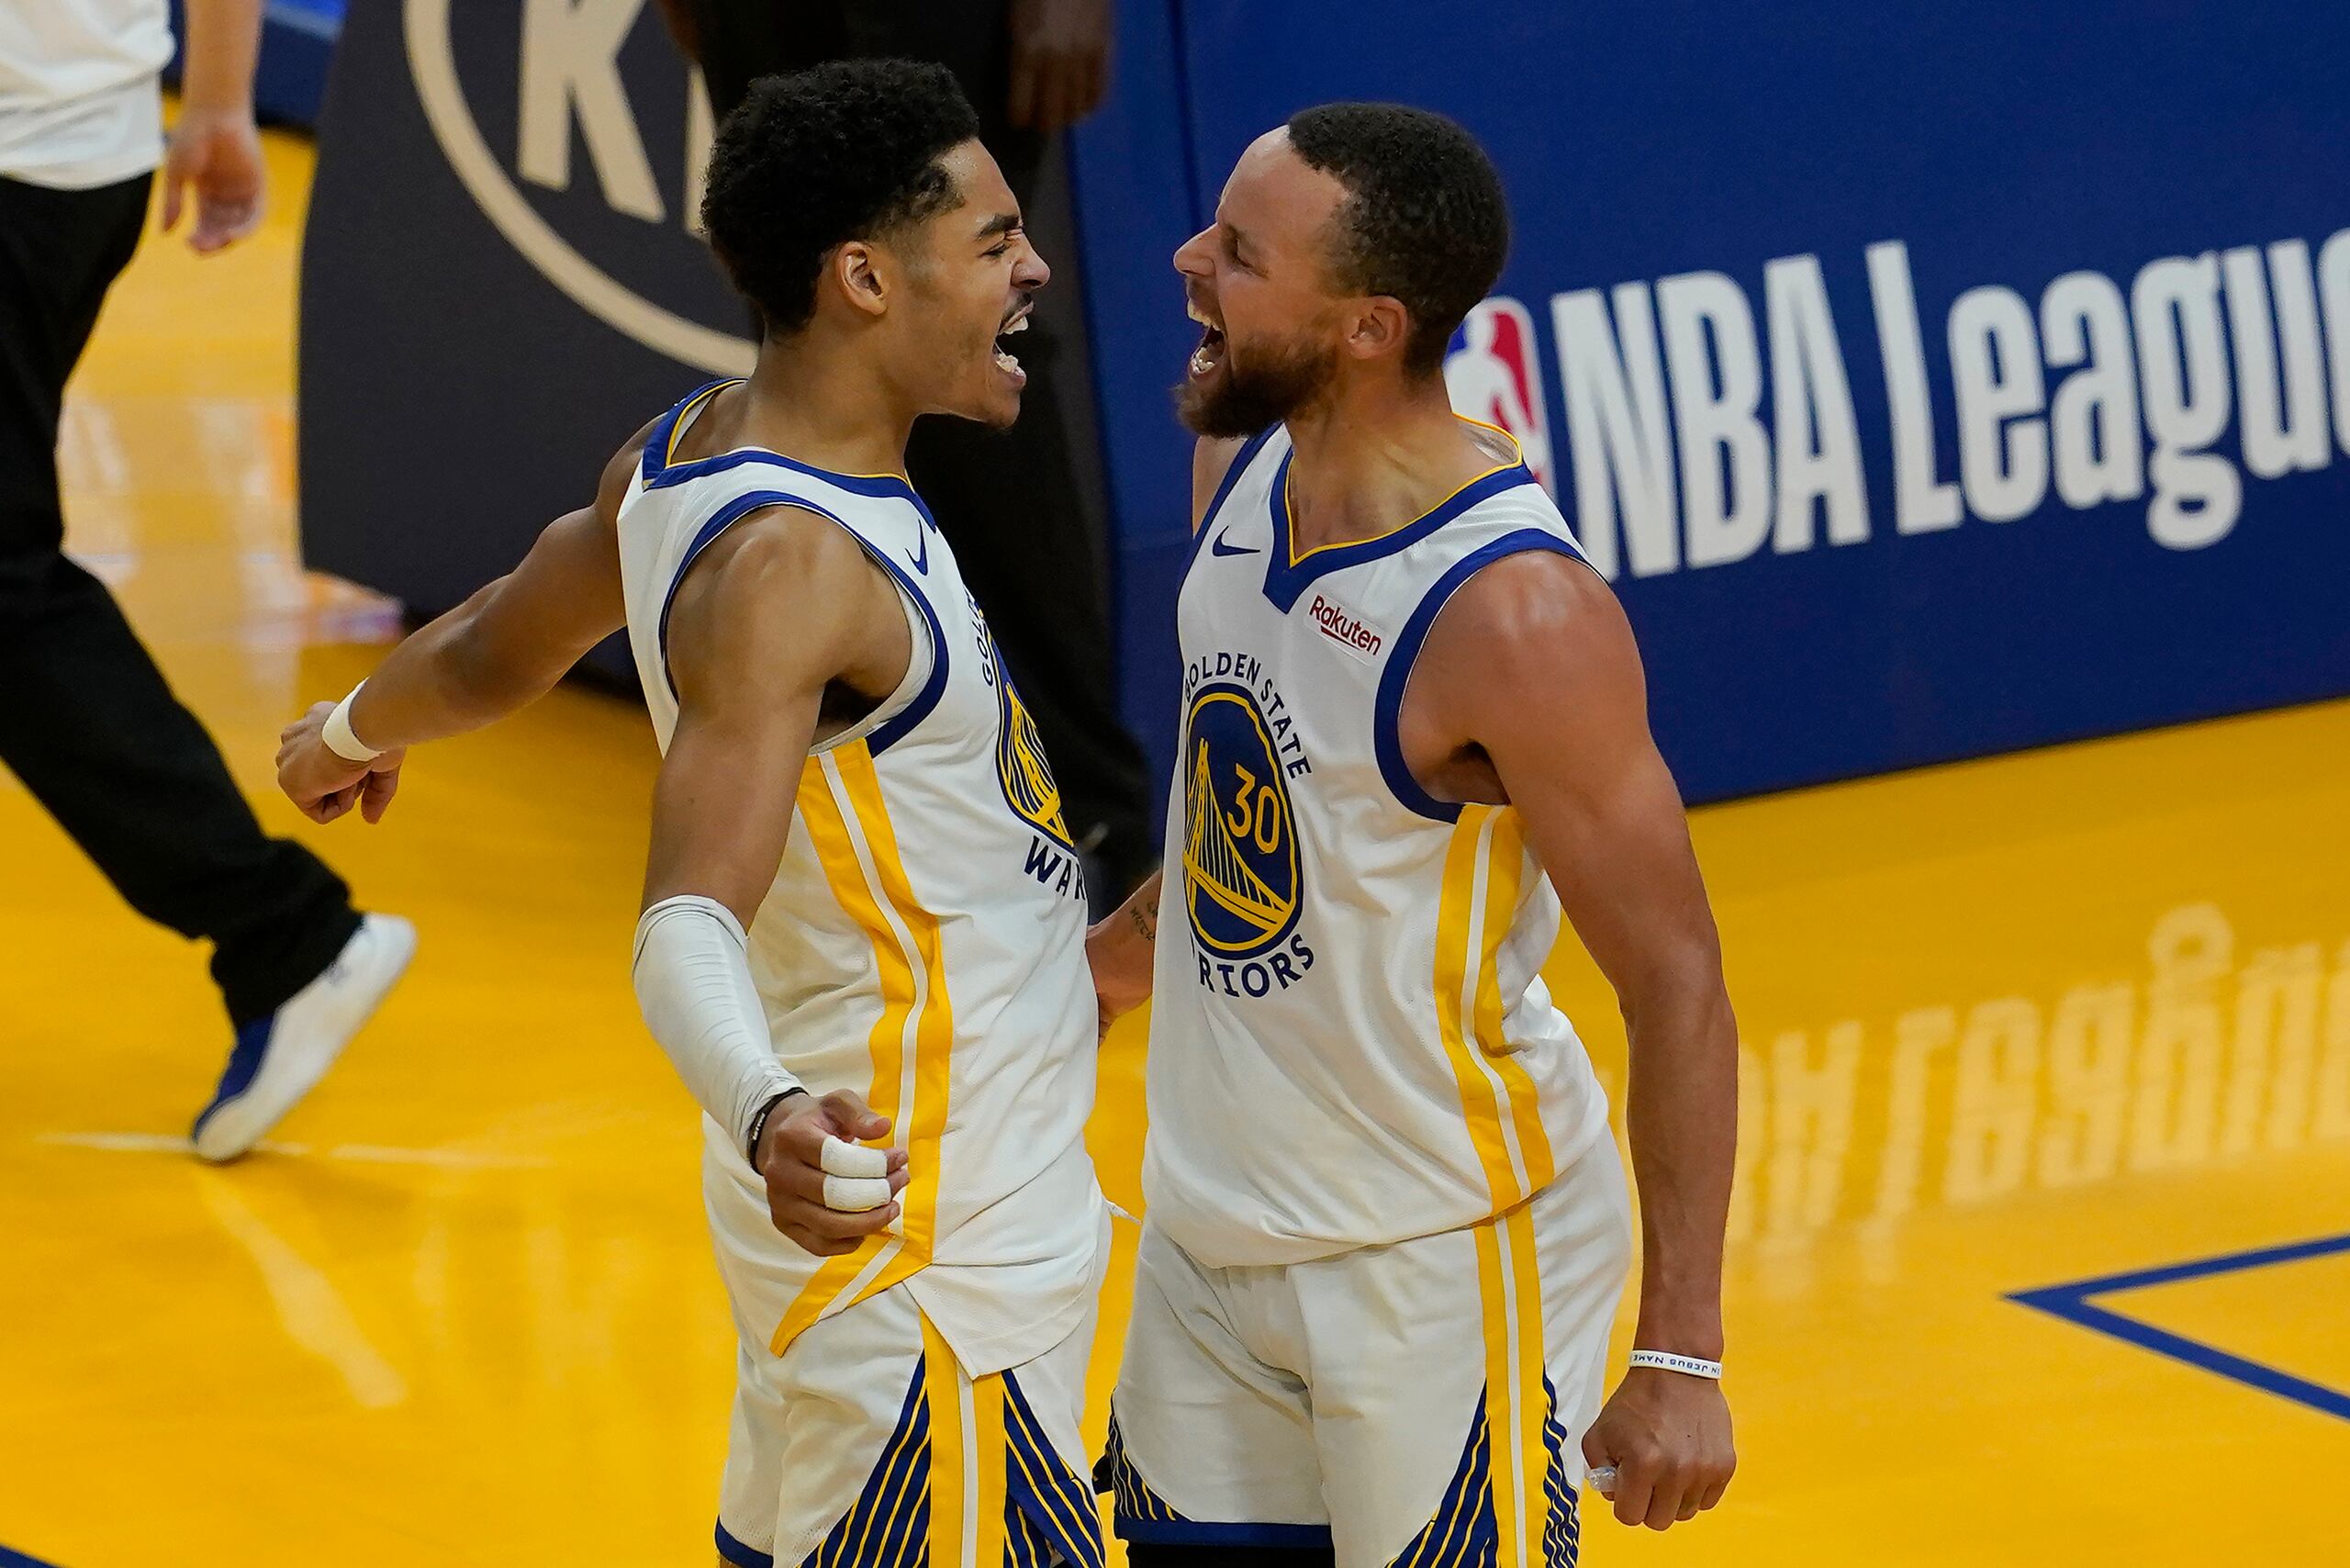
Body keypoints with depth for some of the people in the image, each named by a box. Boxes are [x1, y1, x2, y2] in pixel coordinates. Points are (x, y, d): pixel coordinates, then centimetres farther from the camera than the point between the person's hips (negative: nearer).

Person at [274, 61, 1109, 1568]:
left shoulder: (694, 454, 5)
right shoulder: (782, 564, -25)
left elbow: (494, 649, 23)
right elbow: (689, 924, -34)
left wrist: (354, 732, 44)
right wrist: (771, 1118, -54)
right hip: (920, 1241, -10)